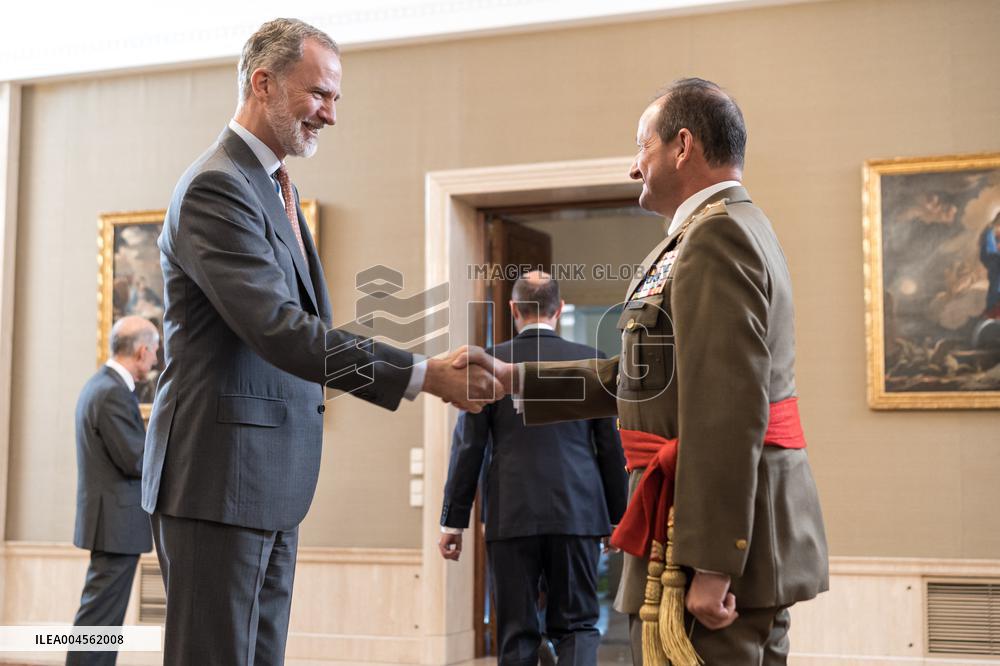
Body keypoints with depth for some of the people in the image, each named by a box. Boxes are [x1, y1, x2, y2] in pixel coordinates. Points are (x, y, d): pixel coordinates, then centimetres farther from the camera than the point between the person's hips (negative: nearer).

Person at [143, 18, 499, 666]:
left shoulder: (275, 186, 18)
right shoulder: (217, 187, -15)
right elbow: (278, 328, -25)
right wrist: (422, 374, -25)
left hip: (272, 483, 10)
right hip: (220, 477, -10)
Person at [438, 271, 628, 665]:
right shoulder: (590, 361, 3)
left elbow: (468, 448, 0)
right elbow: (611, 448, 6)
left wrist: (453, 519, 5)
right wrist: (618, 517, 14)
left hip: (511, 516, 0)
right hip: (577, 514, 1)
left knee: (516, 633, 8)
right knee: (576, 625, 8)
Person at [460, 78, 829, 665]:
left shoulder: (714, 237, -14)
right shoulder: (739, 228, 20)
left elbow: (731, 412, -22)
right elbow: (644, 376, 20)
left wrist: (712, 565, -24)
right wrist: (514, 378, 17)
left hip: (723, 532, -11)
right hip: (759, 531, 11)